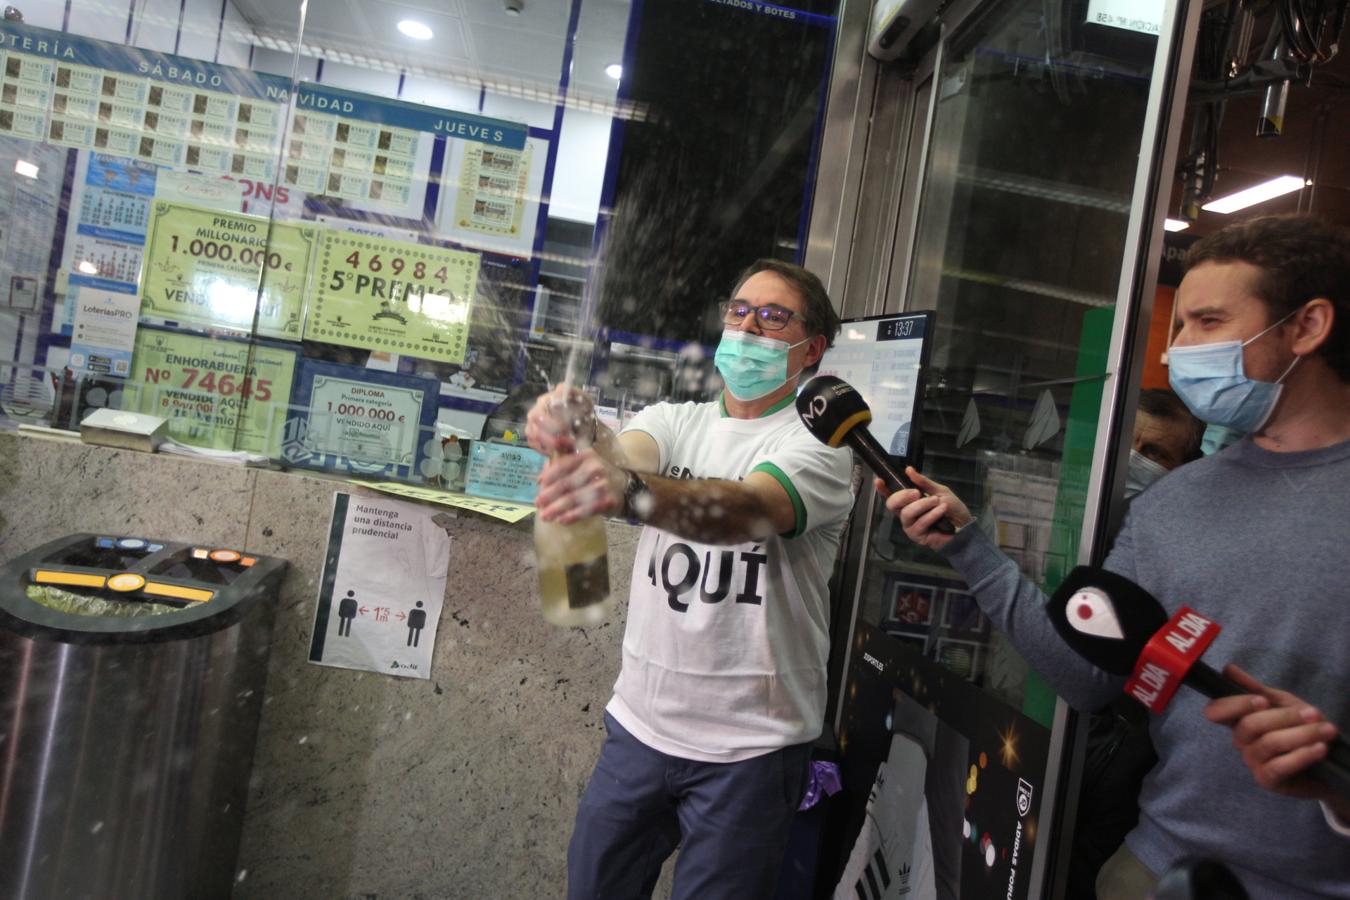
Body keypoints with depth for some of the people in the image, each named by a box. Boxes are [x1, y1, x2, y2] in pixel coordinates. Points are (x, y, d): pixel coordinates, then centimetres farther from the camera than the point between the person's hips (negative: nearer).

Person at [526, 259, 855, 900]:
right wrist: (577, 437, -41)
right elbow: (626, 455, -17)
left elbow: (749, 509, -31)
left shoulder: (819, 446, -10)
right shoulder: (675, 421, 6)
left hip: (749, 747, -4)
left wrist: (629, 490, -50)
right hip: (640, 721, 4)